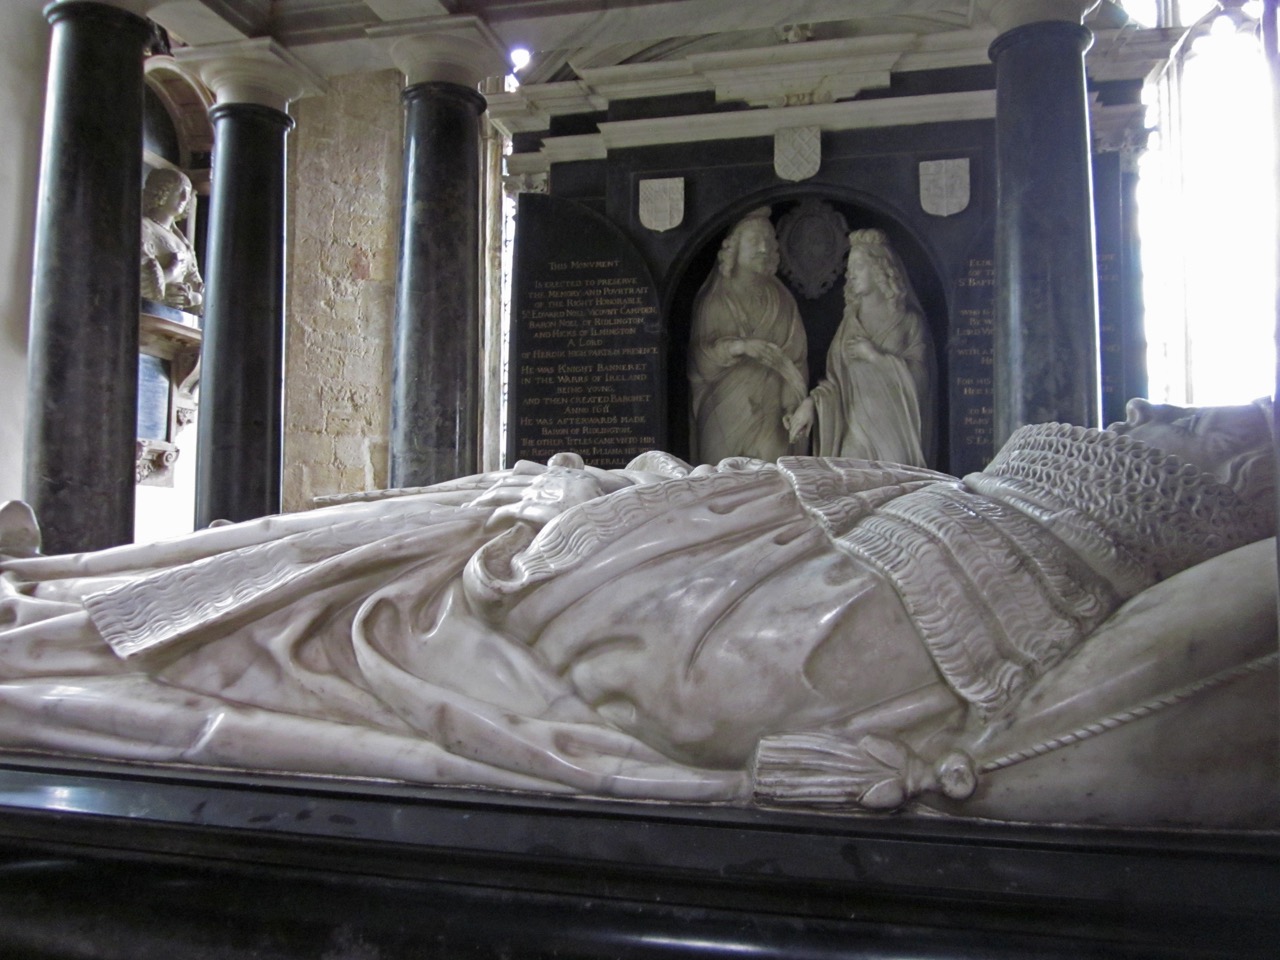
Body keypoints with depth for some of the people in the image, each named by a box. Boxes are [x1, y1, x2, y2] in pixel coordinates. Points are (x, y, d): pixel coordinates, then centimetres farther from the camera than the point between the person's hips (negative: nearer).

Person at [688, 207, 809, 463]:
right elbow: (698, 354, -4)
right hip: (725, 412, -2)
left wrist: (793, 407, -5)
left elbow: (797, 359, 9)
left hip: (771, 413, 2)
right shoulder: (715, 300, 3)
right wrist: (739, 346, -20)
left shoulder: (781, 300, 10)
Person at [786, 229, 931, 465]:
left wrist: (876, 357, -10)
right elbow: (836, 379, 8)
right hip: (857, 426, 3)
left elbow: (919, 376, -6)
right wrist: (810, 403, -7)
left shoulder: (908, 321, 3)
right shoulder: (851, 322, 13)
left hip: (895, 427, -3)